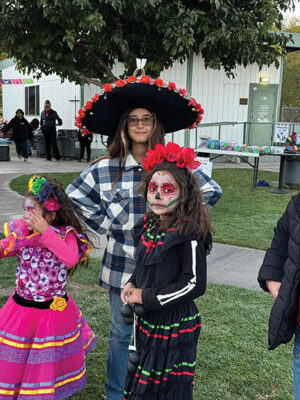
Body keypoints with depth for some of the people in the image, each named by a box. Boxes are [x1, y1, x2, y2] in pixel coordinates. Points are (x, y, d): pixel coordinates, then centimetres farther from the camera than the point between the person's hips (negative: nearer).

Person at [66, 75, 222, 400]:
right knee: (121, 333, 14)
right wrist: (105, 224, -2)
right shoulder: (105, 169, -4)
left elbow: (212, 191, 4)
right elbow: (74, 195, 4)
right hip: (122, 265, 0)